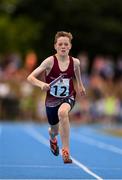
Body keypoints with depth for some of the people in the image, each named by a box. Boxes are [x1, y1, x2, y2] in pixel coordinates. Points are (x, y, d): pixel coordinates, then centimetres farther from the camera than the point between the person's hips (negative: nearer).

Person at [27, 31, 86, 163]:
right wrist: (41, 84, -38)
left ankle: (65, 150, -31)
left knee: (63, 112, -37)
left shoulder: (75, 62, -9)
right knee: (54, 130, 18)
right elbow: (30, 77, -21)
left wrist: (80, 85, 23)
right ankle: (52, 138, 62)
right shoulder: (50, 61, -17)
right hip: (52, 99, 1)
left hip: (68, 97, -1)